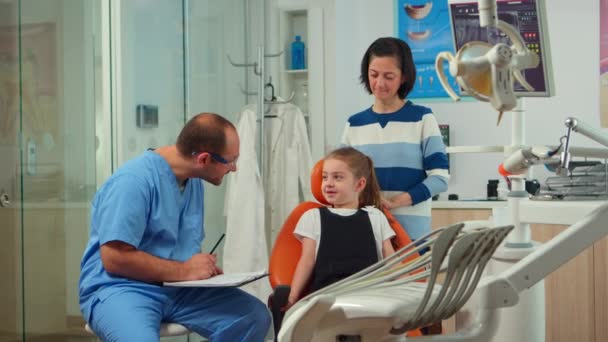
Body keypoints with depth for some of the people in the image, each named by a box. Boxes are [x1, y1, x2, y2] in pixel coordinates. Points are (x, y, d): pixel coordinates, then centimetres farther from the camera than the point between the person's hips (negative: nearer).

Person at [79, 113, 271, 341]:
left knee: (253, 316, -8)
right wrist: (184, 271, -17)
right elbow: (115, 258, -22)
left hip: (178, 290, 8)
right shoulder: (134, 180, -19)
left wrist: (205, 267, -2)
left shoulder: (194, 182, 10)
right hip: (121, 289, -8)